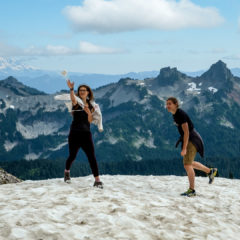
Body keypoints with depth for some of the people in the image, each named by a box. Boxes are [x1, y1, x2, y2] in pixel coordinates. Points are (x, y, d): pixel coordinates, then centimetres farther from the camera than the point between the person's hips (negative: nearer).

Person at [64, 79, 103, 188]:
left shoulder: (91, 105, 11)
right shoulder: (77, 101, 0)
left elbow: (90, 121, 7)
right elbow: (73, 98, -27)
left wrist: (89, 113, -13)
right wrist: (71, 89, -47)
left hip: (86, 134, 2)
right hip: (75, 133, -2)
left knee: (92, 157, -7)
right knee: (72, 156, 7)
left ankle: (97, 180, -5)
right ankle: (67, 172, 38)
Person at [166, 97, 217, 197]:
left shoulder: (181, 114, -23)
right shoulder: (175, 114, 7)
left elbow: (186, 132, -27)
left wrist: (184, 148, -29)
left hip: (192, 140, -10)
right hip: (188, 139, 10)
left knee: (187, 164, -14)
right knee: (189, 164, 18)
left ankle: (191, 190, -8)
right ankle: (210, 171, 34)